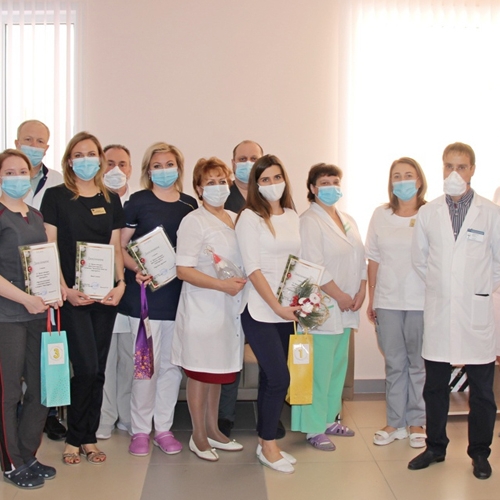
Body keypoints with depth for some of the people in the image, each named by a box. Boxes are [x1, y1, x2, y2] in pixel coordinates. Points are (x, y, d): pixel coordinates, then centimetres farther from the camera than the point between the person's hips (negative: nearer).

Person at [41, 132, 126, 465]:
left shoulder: (111, 200, 11)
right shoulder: (55, 197, 0)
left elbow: (116, 247, 11)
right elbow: (49, 248, -4)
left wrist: (120, 283, -4)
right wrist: (64, 288, -14)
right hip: (73, 295, -4)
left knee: (97, 371, 7)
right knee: (87, 368, -9)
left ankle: (88, 438, 21)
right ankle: (75, 438, 11)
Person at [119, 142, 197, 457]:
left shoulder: (190, 204, 9)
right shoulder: (138, 201, -1)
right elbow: (119, 247, -2)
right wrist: (136, 270, -18)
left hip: (179, 293, 4)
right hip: (145, 292, -3)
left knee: (172, 363, 9)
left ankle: (164, 428, 22)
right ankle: (140, 430, 15)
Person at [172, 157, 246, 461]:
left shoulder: (236, 219, 11)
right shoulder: (194, 221, -9)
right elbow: (184, 270, -16)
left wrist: (242, 281, 2)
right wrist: (223, 285, -21)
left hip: (231, 307, 7)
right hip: (202, 307, -6)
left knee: (220, 370, 16)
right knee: (201, 372, 4)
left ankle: (213, 430, 31)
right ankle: (198, 436, 19)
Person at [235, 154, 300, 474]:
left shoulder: (293, 217, 11)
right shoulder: (250, 217, -6)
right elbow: (253, 268, -12)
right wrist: (277, 306, -15)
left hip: (286, 311, 5)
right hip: (260, 311, -5)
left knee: (270, 378, 11)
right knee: (280, 378, -8)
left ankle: (266, 441, 23)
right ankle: (268, 445, 10)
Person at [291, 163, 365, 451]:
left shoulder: (348, 220, 17)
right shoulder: (310, 220, -8)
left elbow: (361, 258, 16)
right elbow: (314, 265, -16)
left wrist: (361, 291, 2)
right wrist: (339, 295, -13)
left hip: (346, 308, 8)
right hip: (322, 307, -8)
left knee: (338, 367, 14)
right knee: (319, 370, -3)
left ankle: (329, 419, 27)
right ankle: (314, 429, 8)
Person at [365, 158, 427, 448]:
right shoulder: (381, 215, 6)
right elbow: (374, 259, 8)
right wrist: (371, 299, 7)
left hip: (422, 302, -2)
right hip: (388, 301, 2)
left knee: (419, 364, 7)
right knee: (394, 364, 10)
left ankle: (416, 422, 22)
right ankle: (395, 423, 21)